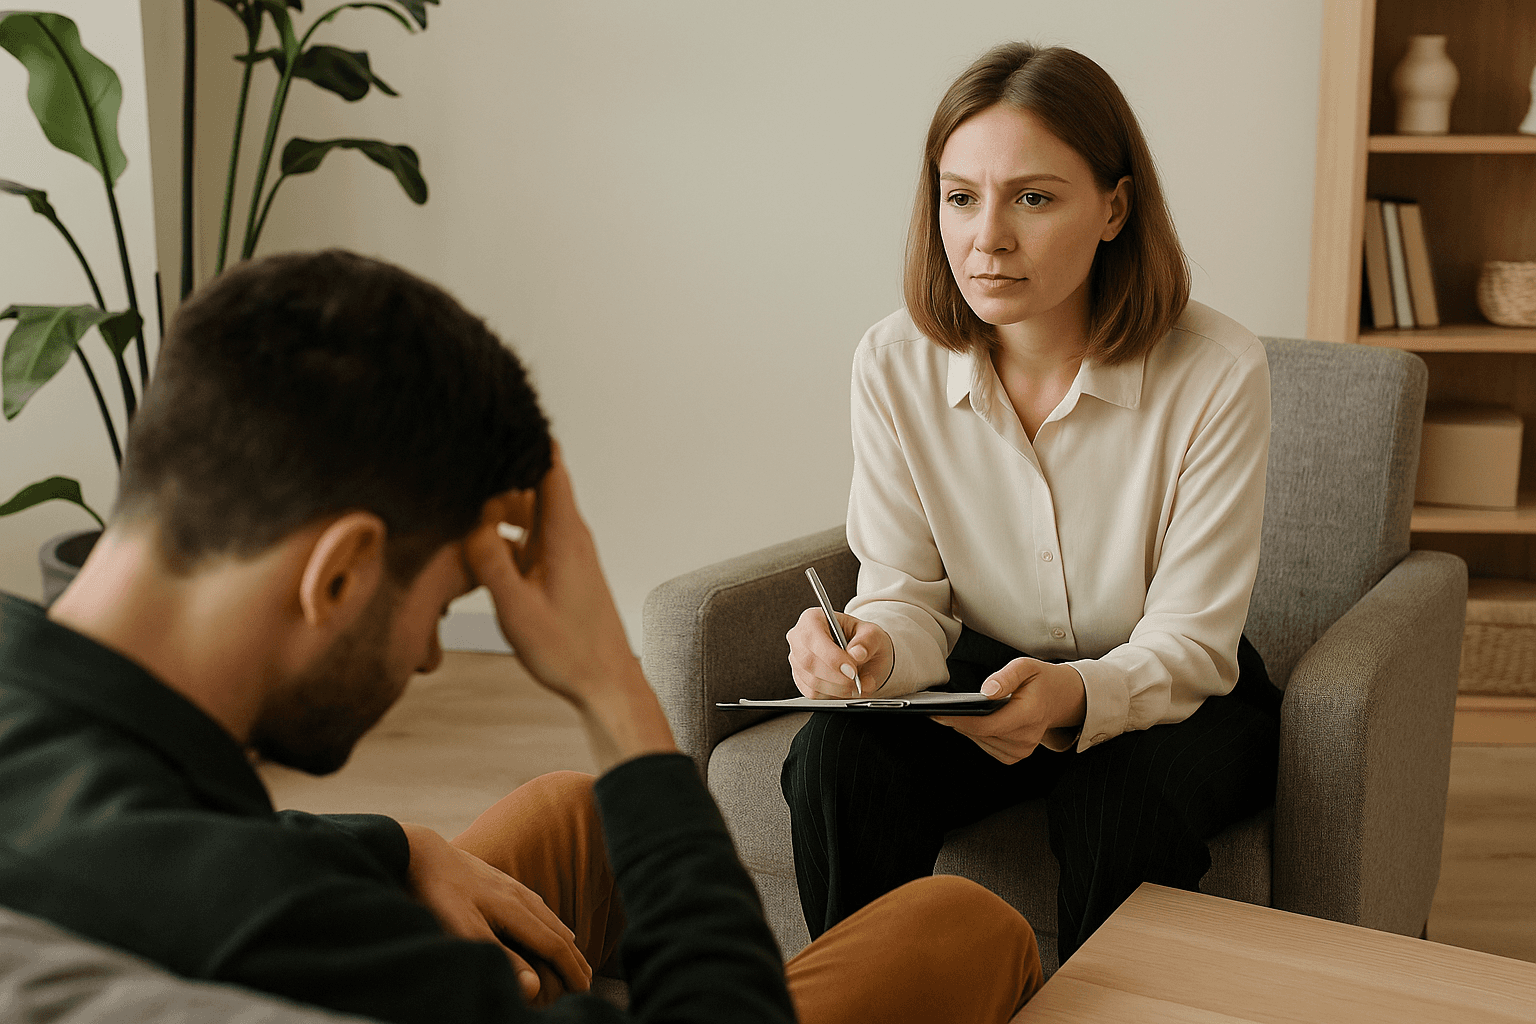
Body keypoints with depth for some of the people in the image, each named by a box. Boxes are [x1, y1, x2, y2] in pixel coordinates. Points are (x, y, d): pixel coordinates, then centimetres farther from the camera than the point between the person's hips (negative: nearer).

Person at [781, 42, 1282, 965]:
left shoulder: (1217, 371, -20)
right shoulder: (894, 364, -10)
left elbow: (1190, 641, -17)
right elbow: (910, 595, -7)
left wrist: (1076, 698, -40)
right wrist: (872, 650, -32)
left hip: (1170, 695, -2)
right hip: (984, 679, 3)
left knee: (1123, 797, -35)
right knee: (838, 759, -26)